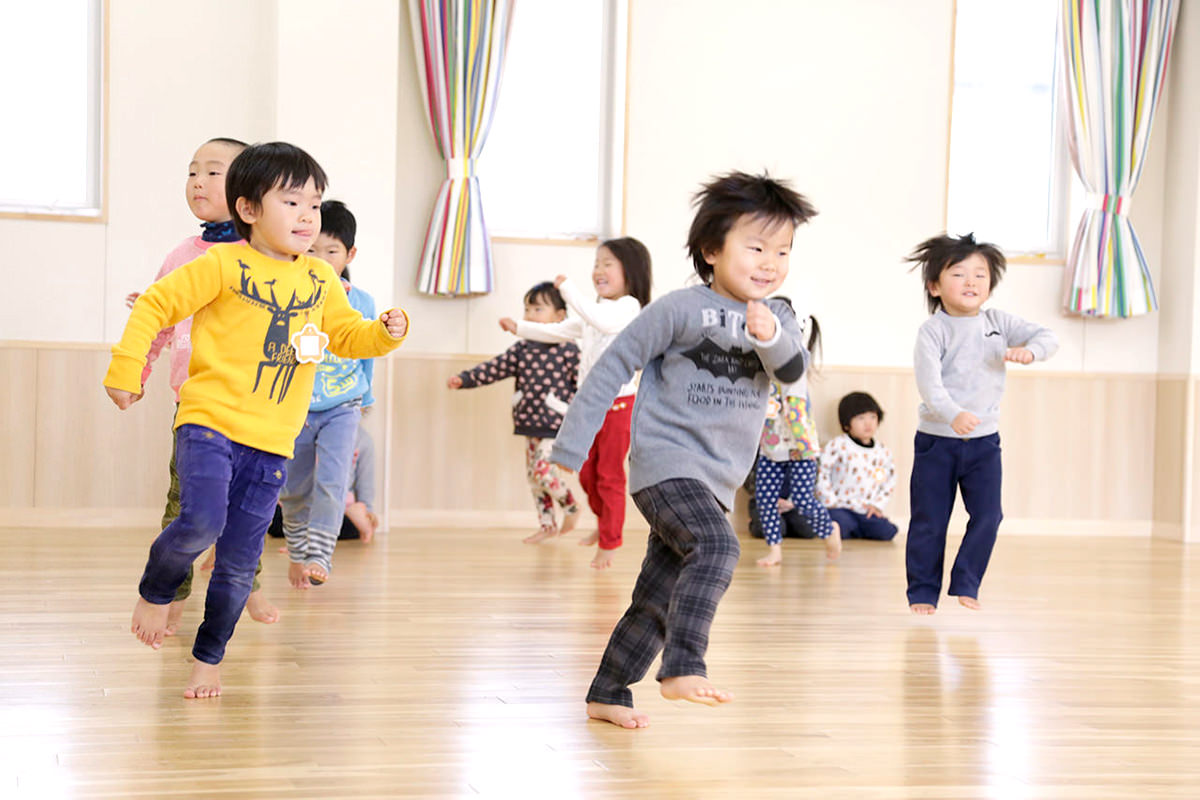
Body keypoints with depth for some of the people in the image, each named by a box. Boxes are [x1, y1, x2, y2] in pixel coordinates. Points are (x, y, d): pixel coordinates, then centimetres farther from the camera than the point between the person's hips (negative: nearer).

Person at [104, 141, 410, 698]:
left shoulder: (321, 280, 12)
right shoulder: (223, 265, -4)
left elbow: (348, 335, 22)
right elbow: (154, 305, -1)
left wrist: (386, 332, 2)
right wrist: (125, 370, -6)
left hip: (272, 443, 5)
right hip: (210, 422, -4)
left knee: (239, 564, 6)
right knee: (201, 523, -26)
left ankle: (209, 658, 27)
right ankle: (154, 591, 6)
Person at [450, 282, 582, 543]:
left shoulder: (567, 350, -9)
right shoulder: (523, 348, 9)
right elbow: (496, 368, 6)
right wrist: (465, 379, -2)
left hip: (556, 425, -7)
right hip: (531, 425, 7)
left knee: (543, 469, -18)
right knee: (533, 476, 10)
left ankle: (571, 507, 6)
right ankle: (547, 525, 21)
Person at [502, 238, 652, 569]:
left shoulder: (628, 306, -11)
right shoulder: (593, 312, 18)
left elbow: (600, 320, -31)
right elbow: (559, 331, 26)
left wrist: (567, 288, -25)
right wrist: (519, 328, 24)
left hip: (617, 403, -8)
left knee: (610, 476, -2)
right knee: (587, 473, 15)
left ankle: (609, 542, 8)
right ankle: (604, 524, 36)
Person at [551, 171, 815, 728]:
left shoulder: (777, 319, 8)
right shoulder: (679, 310, -9)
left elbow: (793, 370, -10)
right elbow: (614, 366, -4)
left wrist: (772, 339, -33)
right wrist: (571, 445, -5)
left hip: (716, 480, 6)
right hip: (666, 460, -6)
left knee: (657, 599, 13)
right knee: (716, 547, -31)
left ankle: (607, 695, 26)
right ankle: (682, 668, -34)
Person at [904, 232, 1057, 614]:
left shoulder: (998, 323, 1)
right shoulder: (932, 331, -12)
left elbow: (1048, 336, -2)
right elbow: (929, 382, -24)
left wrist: (1029, 350, -25)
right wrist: (953, 414, -41)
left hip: (984, 442, 3)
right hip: (936, 440, -3)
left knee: (988, 516, -2)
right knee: (929, 521, 4)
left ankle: (965, 584, 14)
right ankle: (923, 591, 17)